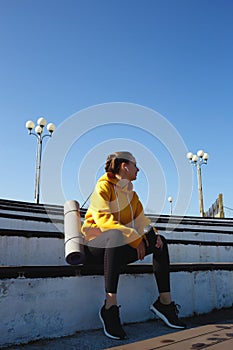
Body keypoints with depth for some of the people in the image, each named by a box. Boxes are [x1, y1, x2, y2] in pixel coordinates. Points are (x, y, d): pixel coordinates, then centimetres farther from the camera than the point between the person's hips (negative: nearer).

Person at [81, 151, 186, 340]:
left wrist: (152, 232, -13)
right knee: (116, 234, -39)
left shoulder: (131, 194, 18)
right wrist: (135, 237, -28)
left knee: (160, 242, -5)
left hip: (120, 248, 8)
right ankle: (110, 306, -39)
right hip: (96, 244, -8)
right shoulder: (103, 186, -8)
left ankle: (164, 301, -5)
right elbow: (103, 219, -22)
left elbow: (140, 220, 10)